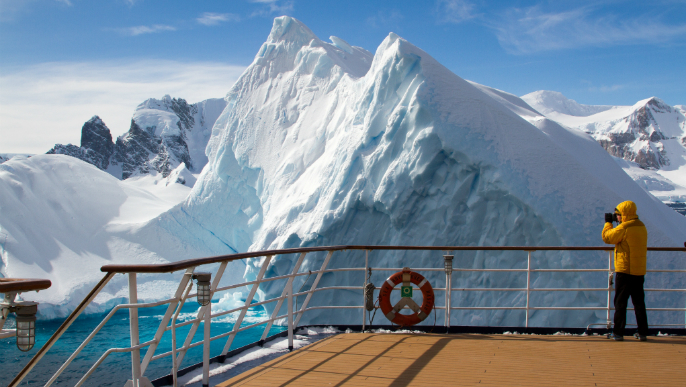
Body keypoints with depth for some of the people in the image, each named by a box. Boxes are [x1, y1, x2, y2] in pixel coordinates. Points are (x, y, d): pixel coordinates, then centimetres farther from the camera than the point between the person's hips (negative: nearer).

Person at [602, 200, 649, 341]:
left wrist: (608, 222, 8)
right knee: (639, 302, 12)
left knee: (620, 302, 1)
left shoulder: (624, 227, -15)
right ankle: (643, 333, 12)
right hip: (639, 271, 7)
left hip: (624, 270, -7)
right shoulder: (641, 226, 9)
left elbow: (607, 237, -8)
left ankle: (618, 333, 2)